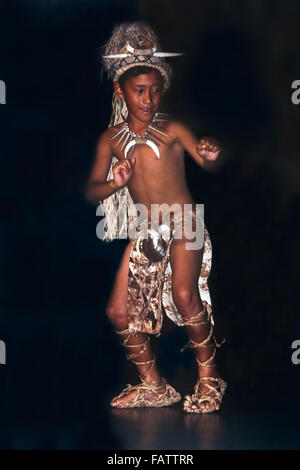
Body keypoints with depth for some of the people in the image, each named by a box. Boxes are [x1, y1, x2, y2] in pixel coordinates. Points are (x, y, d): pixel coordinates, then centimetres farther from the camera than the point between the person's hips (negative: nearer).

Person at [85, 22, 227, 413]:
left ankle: (209, 380, -7)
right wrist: (114, 184, -19)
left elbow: (203, 159, -11)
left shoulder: (171, 129, -2)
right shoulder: (111, 139, 5)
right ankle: (154, 387, 18)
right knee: (120, 310, 0)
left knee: (184, 294, -26)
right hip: (145, 230, 5)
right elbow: (91, 191, 3)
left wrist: (210, 155, -34)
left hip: (183, 223, -5)